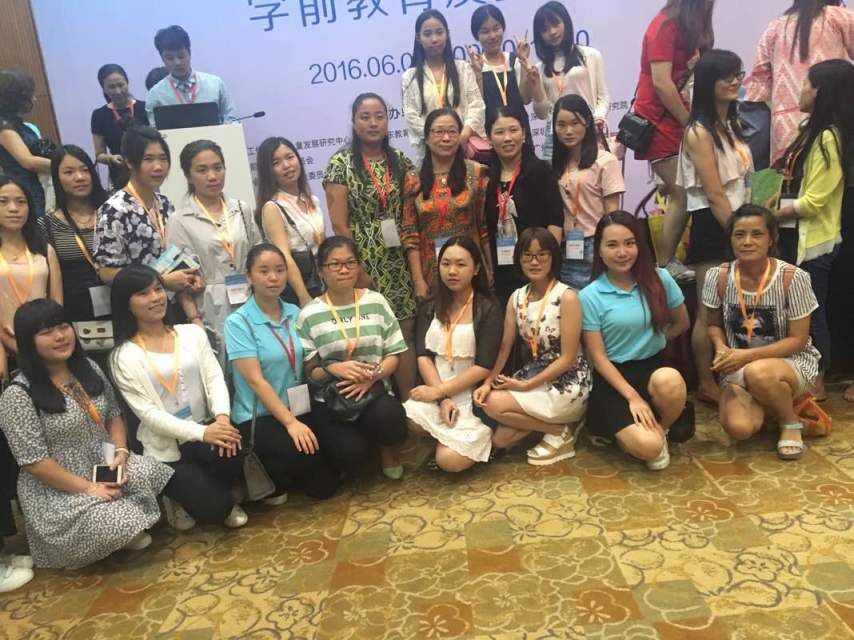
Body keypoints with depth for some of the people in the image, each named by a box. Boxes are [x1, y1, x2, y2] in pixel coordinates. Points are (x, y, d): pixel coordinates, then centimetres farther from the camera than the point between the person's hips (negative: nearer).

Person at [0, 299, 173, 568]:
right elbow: (34, 461, -18)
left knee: (155, 476, -19)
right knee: (114, 525, -28)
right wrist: (89, 488, -19)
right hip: (57, 489, -6)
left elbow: (113, 415, 11)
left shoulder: (89, 368, 4)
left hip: (105, 465, 7)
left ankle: (123, 527, 8)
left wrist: (121, 452, -8)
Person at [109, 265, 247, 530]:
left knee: (232, 453, -32)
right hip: (166, 447, -3)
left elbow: (215, 378, 0)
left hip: (207, 429, 3)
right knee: (214, 508, -19)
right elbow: (147, 413, -12)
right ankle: (182, 496, 17)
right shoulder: (124, 357, -6)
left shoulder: (192, 333, 7)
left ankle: (211, 490, 3)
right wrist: (201, 433, -24)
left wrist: (222, 416, -22)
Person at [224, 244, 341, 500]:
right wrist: (290, 422, -21)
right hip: (258, 416, -4)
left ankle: (293, 471, 20)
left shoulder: (296, 313, 5)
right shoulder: (238, 322, -9)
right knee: (303, 453, -30)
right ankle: (270, 478, 4)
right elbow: (255, 380, -16)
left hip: (301, 409, 4)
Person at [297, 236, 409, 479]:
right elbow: (309, 371, -1)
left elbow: (393, 355, 4)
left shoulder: (376, 302, 4)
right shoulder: (309, 315, -2)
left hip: (375, 390, 1)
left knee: (389, 416, -33)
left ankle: (388, 449, 5)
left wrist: (372, 375, -15)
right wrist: (333, 369, -22)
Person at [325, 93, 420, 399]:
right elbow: (339, 225, -10)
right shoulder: (341, 163, -5)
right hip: (363, 264, -4)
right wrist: (357, 270, -13)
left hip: (398, 263, 4)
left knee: (406, 333, 5)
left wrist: (415, 188, -4)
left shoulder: (399, 159, 8)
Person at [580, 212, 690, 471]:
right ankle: (619, 429, 10)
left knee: (670, 381, -36)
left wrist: (652, 344, 12)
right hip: (613, 377, -3)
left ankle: (660, 428, -3)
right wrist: (632, 396, -15)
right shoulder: (590, 296, -8)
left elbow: (682, 323, 15)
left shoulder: (659, 279, -1)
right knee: (647, 446, -26)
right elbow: (597, 356, -8)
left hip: (654, 367, 3)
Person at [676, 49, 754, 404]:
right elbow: (714, 194, -16)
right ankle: (706, 385, 11)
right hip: (712, 228, -8)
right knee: (710, 310, 0)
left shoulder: (731, 125, 15)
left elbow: (742, 184, 16)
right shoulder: (699, 133, -12)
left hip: (735, 224, 8)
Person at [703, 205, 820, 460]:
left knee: (758, 373, -39)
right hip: (739, 368, 2)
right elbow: (714, 324, 6)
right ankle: (765, 404, 14)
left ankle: (791, 422, -4)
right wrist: (721, 348, -17)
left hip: (792, 361, -2)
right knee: (738, 428, -25)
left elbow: (798, 340, -13)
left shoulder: (793, 278, -17)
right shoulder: (718, 277, -9)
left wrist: (748, 355, -26)